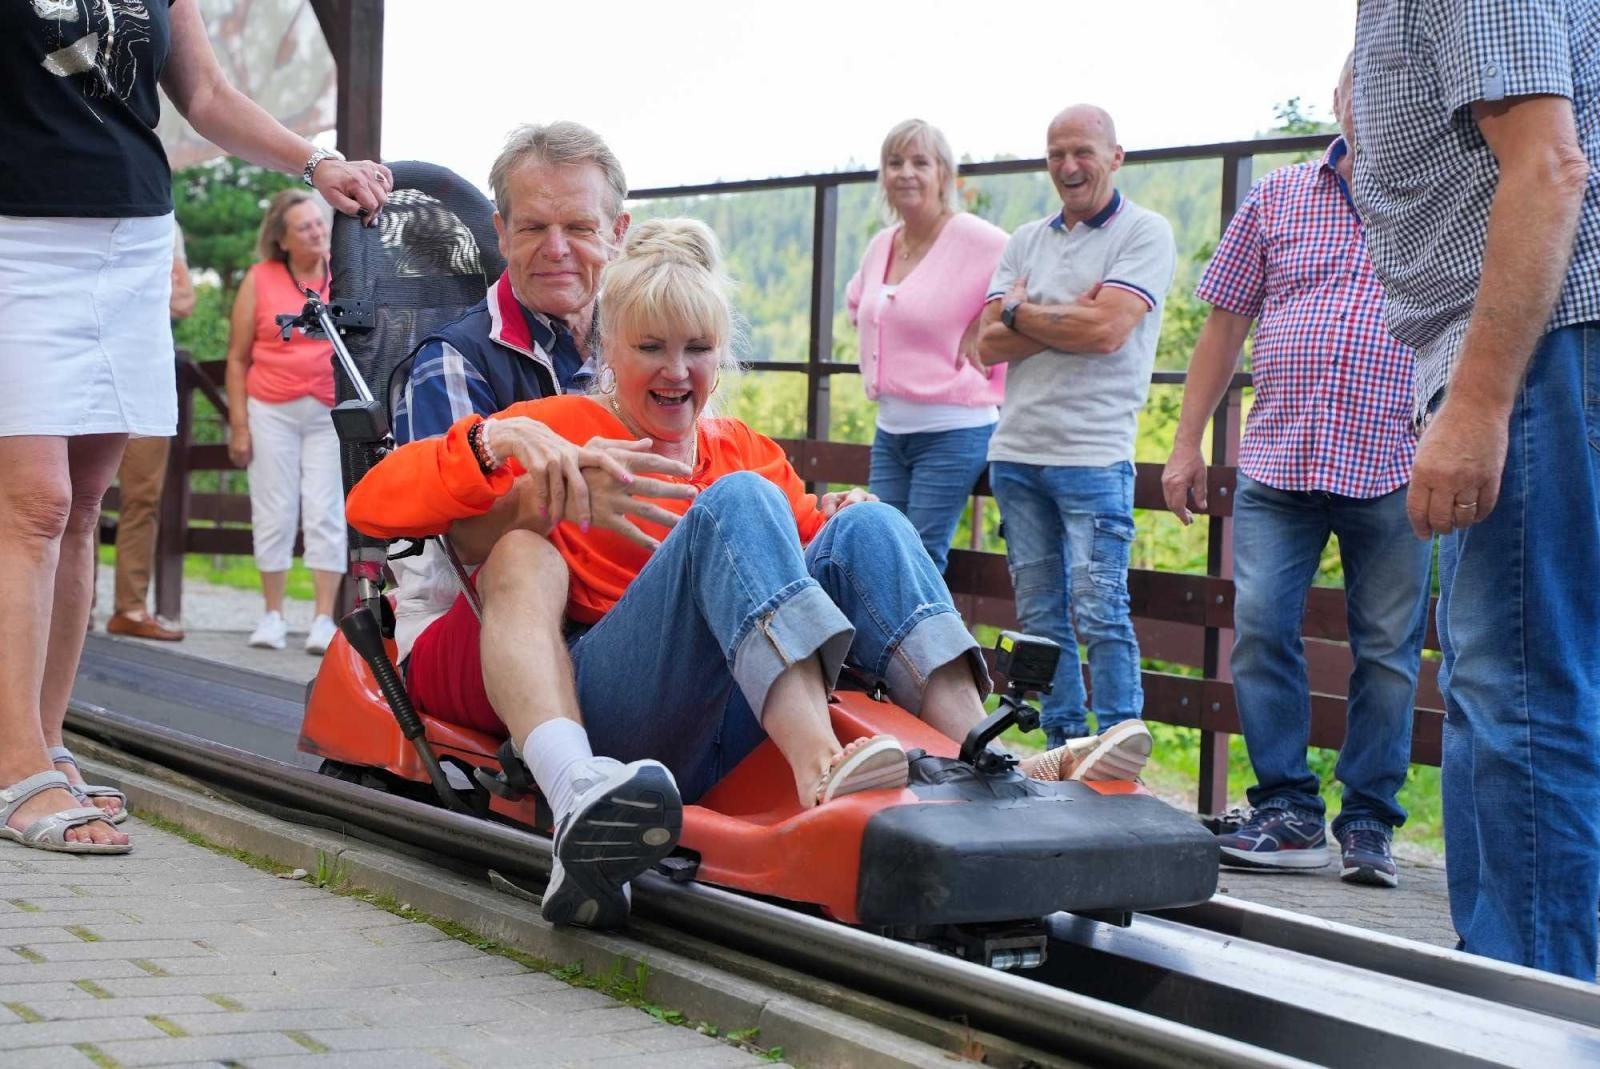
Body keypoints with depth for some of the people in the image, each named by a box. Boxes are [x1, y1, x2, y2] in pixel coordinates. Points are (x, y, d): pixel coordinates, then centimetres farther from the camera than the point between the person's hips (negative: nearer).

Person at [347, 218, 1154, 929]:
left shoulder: (749, 453, 26)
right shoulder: (558, 429, 12)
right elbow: (371, 507, 0)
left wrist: (848, 526, 2)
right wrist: (496, 443, -16)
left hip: (740, 727, 5)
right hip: (609, 720, -4)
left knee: (864, 526, -13)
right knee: (736, 505, -24)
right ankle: (819, 771, -48)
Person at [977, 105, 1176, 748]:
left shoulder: (1144, 233, -2)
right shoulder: (1026, 241, 15)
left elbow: (1107, 331, -15)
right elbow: (989, 344, 5)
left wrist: (1022, 313, -1)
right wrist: (1068, 318, -8)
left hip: (1093, 457, -6)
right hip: (1016, 452, 6)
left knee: (1098, 613, -8)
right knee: (1040, 615, 9)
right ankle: (1062, 744, 17)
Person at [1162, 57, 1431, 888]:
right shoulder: (1276, 199, 11)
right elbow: (1224, 323, 12)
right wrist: (1187, 443, 9)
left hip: (1394, 466, -2)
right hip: (1277, 460, 2)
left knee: (1387, 649, 3)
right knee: (1260, 628, -6)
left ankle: (1368, 822, 13)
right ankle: (1288, 813, 2)